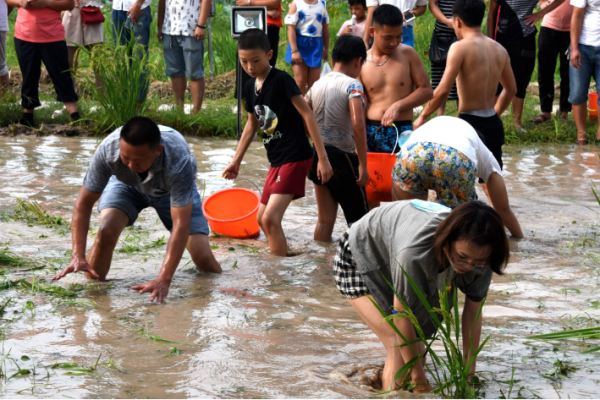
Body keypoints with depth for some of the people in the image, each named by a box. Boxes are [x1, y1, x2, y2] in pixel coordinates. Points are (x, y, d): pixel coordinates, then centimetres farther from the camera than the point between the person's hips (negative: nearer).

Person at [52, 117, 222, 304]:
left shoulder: (179, 161, -44)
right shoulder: (108, 149, -39)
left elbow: (181, 225, -45)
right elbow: (84, 203, -29)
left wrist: (164, 280, -52)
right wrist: (78, 256, -39)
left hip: (171, 189, -1)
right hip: (127, 185, 1)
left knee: (203, 257, -16)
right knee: (106, 231, -29)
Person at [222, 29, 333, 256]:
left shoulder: (281, 80, -15)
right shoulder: (251, 86, 9)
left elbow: (307, 115, -15)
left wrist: (323, 158, -19)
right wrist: (236, 160, 27)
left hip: (295, 158, -9)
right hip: (277, 160, 9)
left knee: (271, 218, -18)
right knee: (262, 219, 16)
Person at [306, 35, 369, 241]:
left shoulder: (317, 85, 8)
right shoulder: (352, 85, -12)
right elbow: (357, 123, -24)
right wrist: (362, 164, -22)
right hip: (342, 156, -6)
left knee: (325, 220, 13)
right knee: (359, 221, 4)